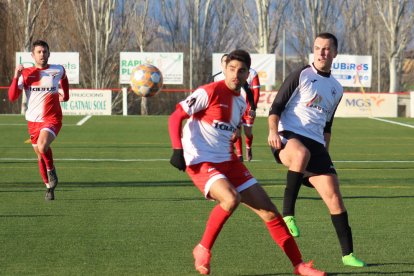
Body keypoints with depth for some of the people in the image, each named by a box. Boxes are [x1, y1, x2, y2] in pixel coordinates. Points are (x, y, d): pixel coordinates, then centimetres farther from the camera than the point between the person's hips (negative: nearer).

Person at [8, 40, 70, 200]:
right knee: (40, 157, 11)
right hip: (33, 121, 3)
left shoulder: (58, 70, -1)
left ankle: (51, 170, -1)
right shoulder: (25, 73, -1)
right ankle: (49, 187, 29)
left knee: (42, 147, -29)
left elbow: (64, 78, 26)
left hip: (52, 119, -3)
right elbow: (12, 97, -9)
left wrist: (66, 95, 26)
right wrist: (16, 77, -18)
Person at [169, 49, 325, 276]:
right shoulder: (209, 93, -12)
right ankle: (203, 250, -13)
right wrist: (177, 149, -20)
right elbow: (175, 117, -11)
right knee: (231, 199, -34)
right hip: (200, 162, -7)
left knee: (268, 210, 2)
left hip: (228, 161, 8)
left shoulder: (241, 103, 11)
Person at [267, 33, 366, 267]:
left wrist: (325, 151, 24)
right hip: (288, 137, -6)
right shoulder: (301, 76, 3)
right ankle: (288, 213, -29)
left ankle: (348, 254, 5)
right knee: (302, 153, -42)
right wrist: (273, 131, -16)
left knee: (334, 196, -3)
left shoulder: (337, 89, 20)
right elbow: (276, 106, 0)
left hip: (315, 144, 6)